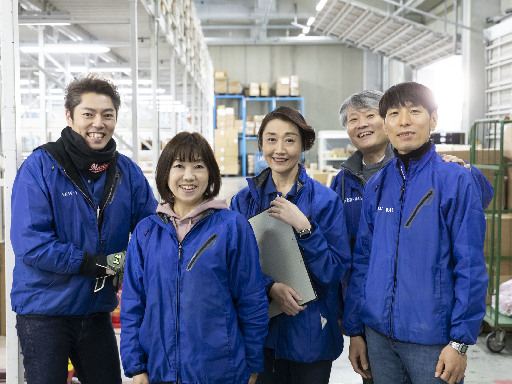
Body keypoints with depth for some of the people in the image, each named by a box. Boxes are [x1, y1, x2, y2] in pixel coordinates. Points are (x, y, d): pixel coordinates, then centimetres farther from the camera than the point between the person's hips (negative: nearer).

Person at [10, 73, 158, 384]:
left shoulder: (127, 172, 2)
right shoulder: (40, 167, -13)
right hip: (44, 308, -4)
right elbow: (30, 243, -20)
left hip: (97, 309, 5)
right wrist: (100, 263, -20)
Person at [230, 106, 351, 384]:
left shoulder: (326, 200, -4)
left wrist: (303, 226, -21)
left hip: (311, 328, -1)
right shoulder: (243, 200, 2)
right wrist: (270, 286, -18)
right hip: (261, 331, 1)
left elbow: (337, 270, -10)